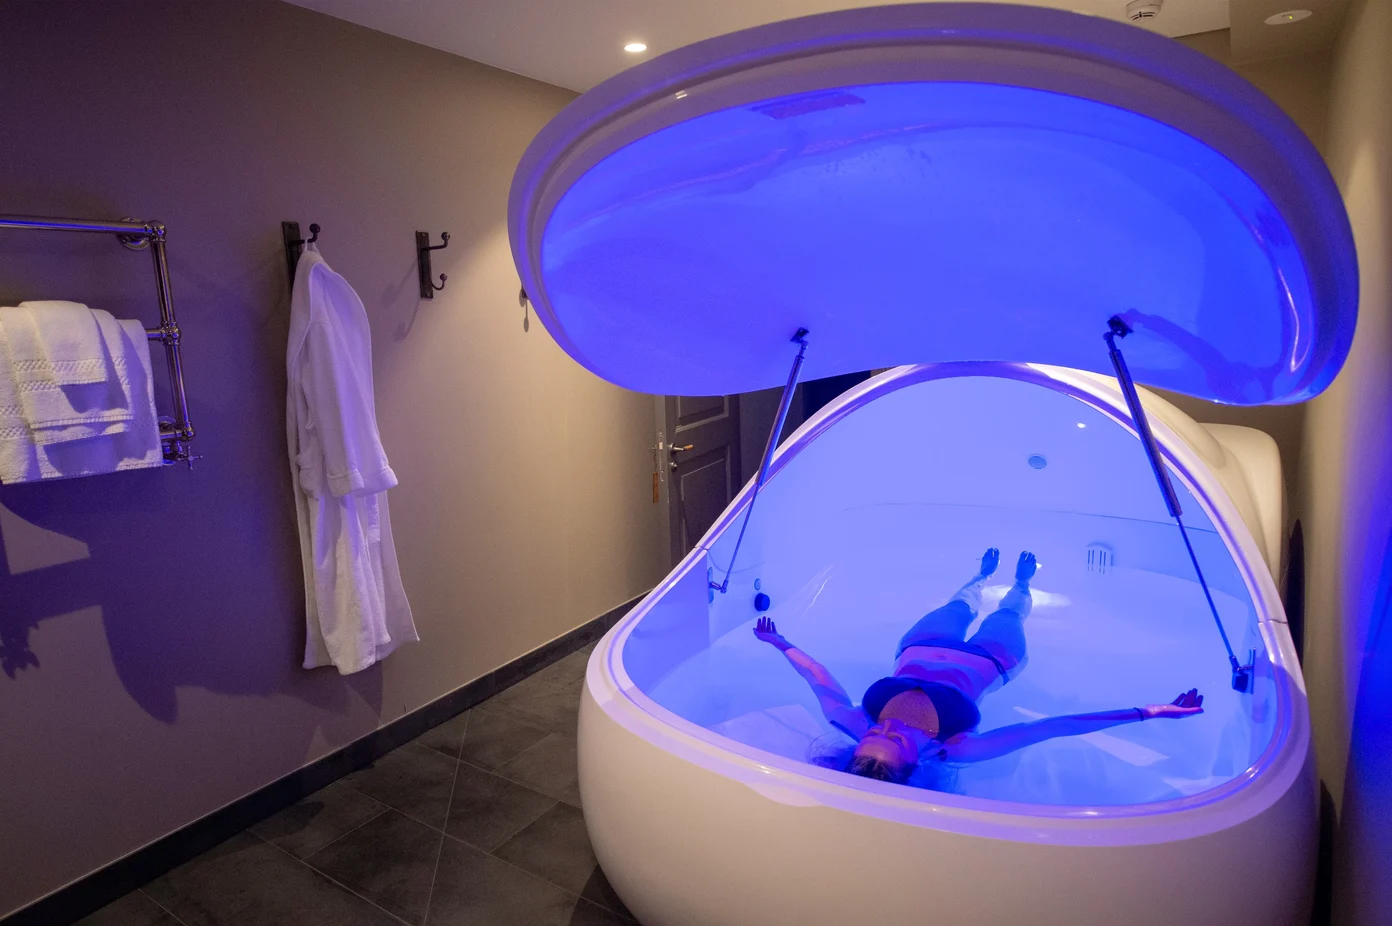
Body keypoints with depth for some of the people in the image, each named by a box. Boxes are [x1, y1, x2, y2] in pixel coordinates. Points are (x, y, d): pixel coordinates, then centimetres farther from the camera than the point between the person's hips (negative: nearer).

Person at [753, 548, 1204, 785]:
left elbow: (820, 677, -21)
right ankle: (1021, 582, 61)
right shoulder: (951, 749, -45)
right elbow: (1049, 727, -47)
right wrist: (1149, 712, -48)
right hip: (985, 662, -2)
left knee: (959, 606, 29)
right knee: (1008, 613, 25)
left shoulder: (855, 725, -39)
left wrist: (781, 643, -5)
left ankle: (983, 576, 65)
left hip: (917, 651, 2)